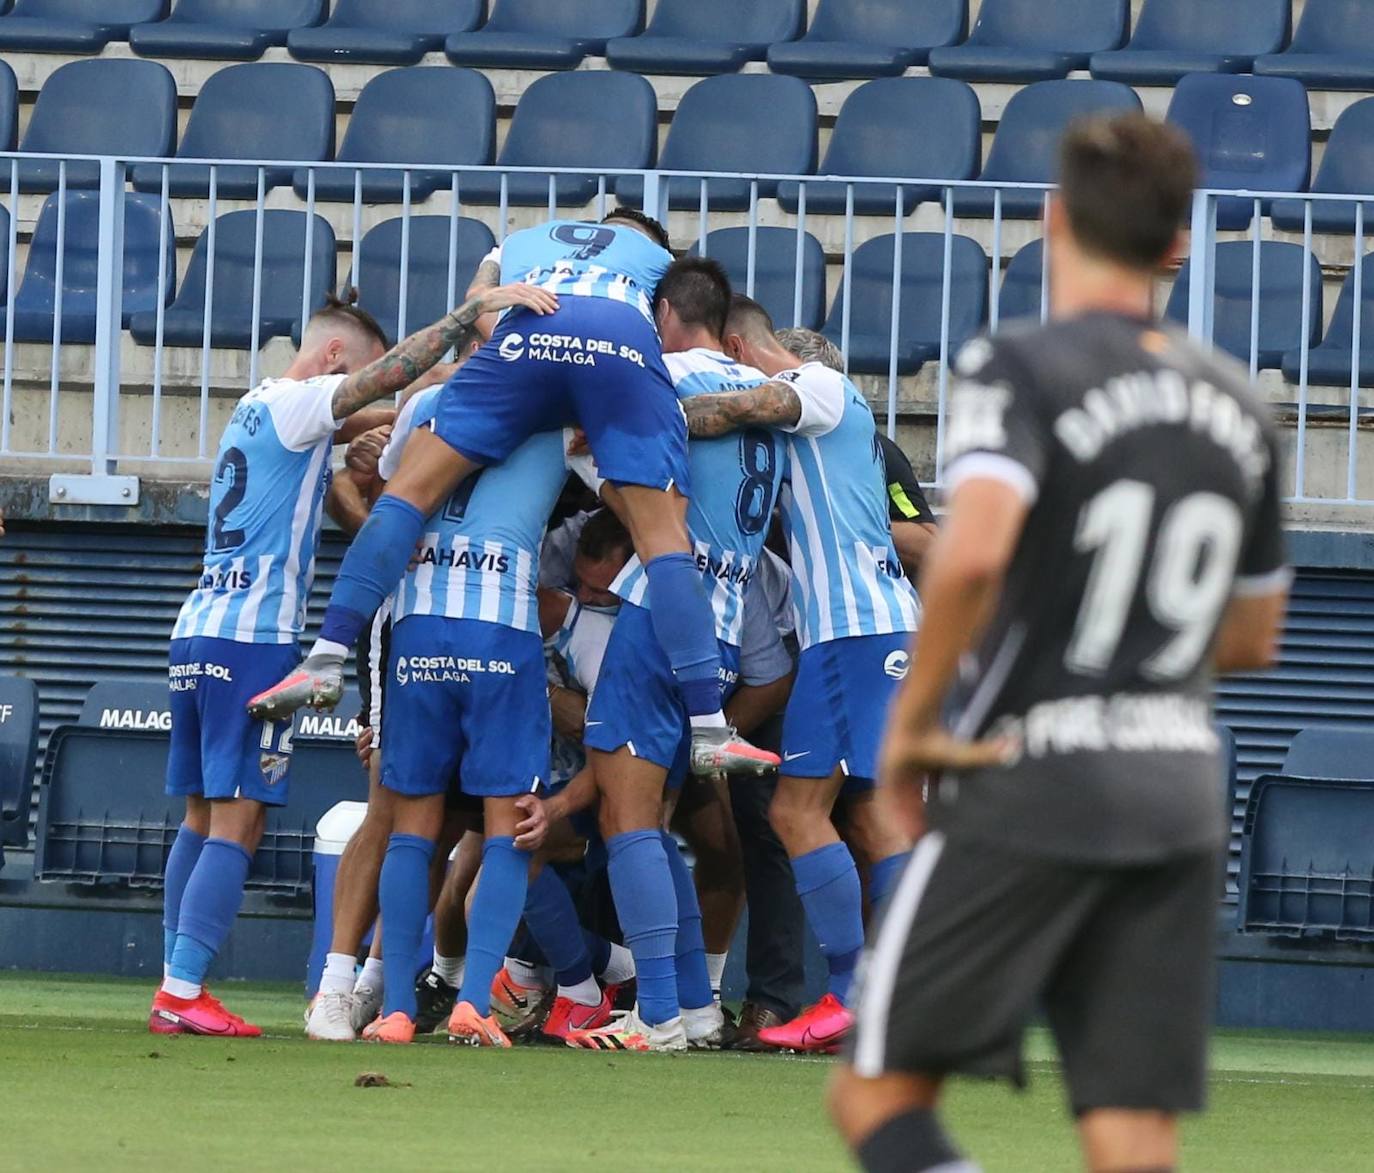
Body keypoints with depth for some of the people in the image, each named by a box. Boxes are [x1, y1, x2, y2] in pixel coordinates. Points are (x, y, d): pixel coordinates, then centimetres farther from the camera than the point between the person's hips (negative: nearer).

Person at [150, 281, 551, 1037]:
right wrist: (478, 308, -19)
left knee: (204, 817, 10)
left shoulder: (256, 408, 19)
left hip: (199, 629, 9)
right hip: (253, 636, -9)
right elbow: (393, 370, -19)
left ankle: (177, 988, 9)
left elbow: (346, 424, 33)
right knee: (237, 821, -9)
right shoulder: (296, 404, -7)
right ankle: (182, 995, -15)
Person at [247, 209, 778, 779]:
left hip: (526, 334, 0)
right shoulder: (659, 258, 43)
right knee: (664, 536, -1)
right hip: (627, 340, 0)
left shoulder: (515, 245, 43)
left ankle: (326, 661, -8)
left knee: (411, 489, 5)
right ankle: (709, 731, -10)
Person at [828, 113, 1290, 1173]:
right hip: (1181, 787, 5)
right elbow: (1254, 638, 20)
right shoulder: (1236, 403, 11)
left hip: (1027, 782, -5)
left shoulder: (1023, 369, -8)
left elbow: (973, 551, -25)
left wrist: (914, 718, -12)